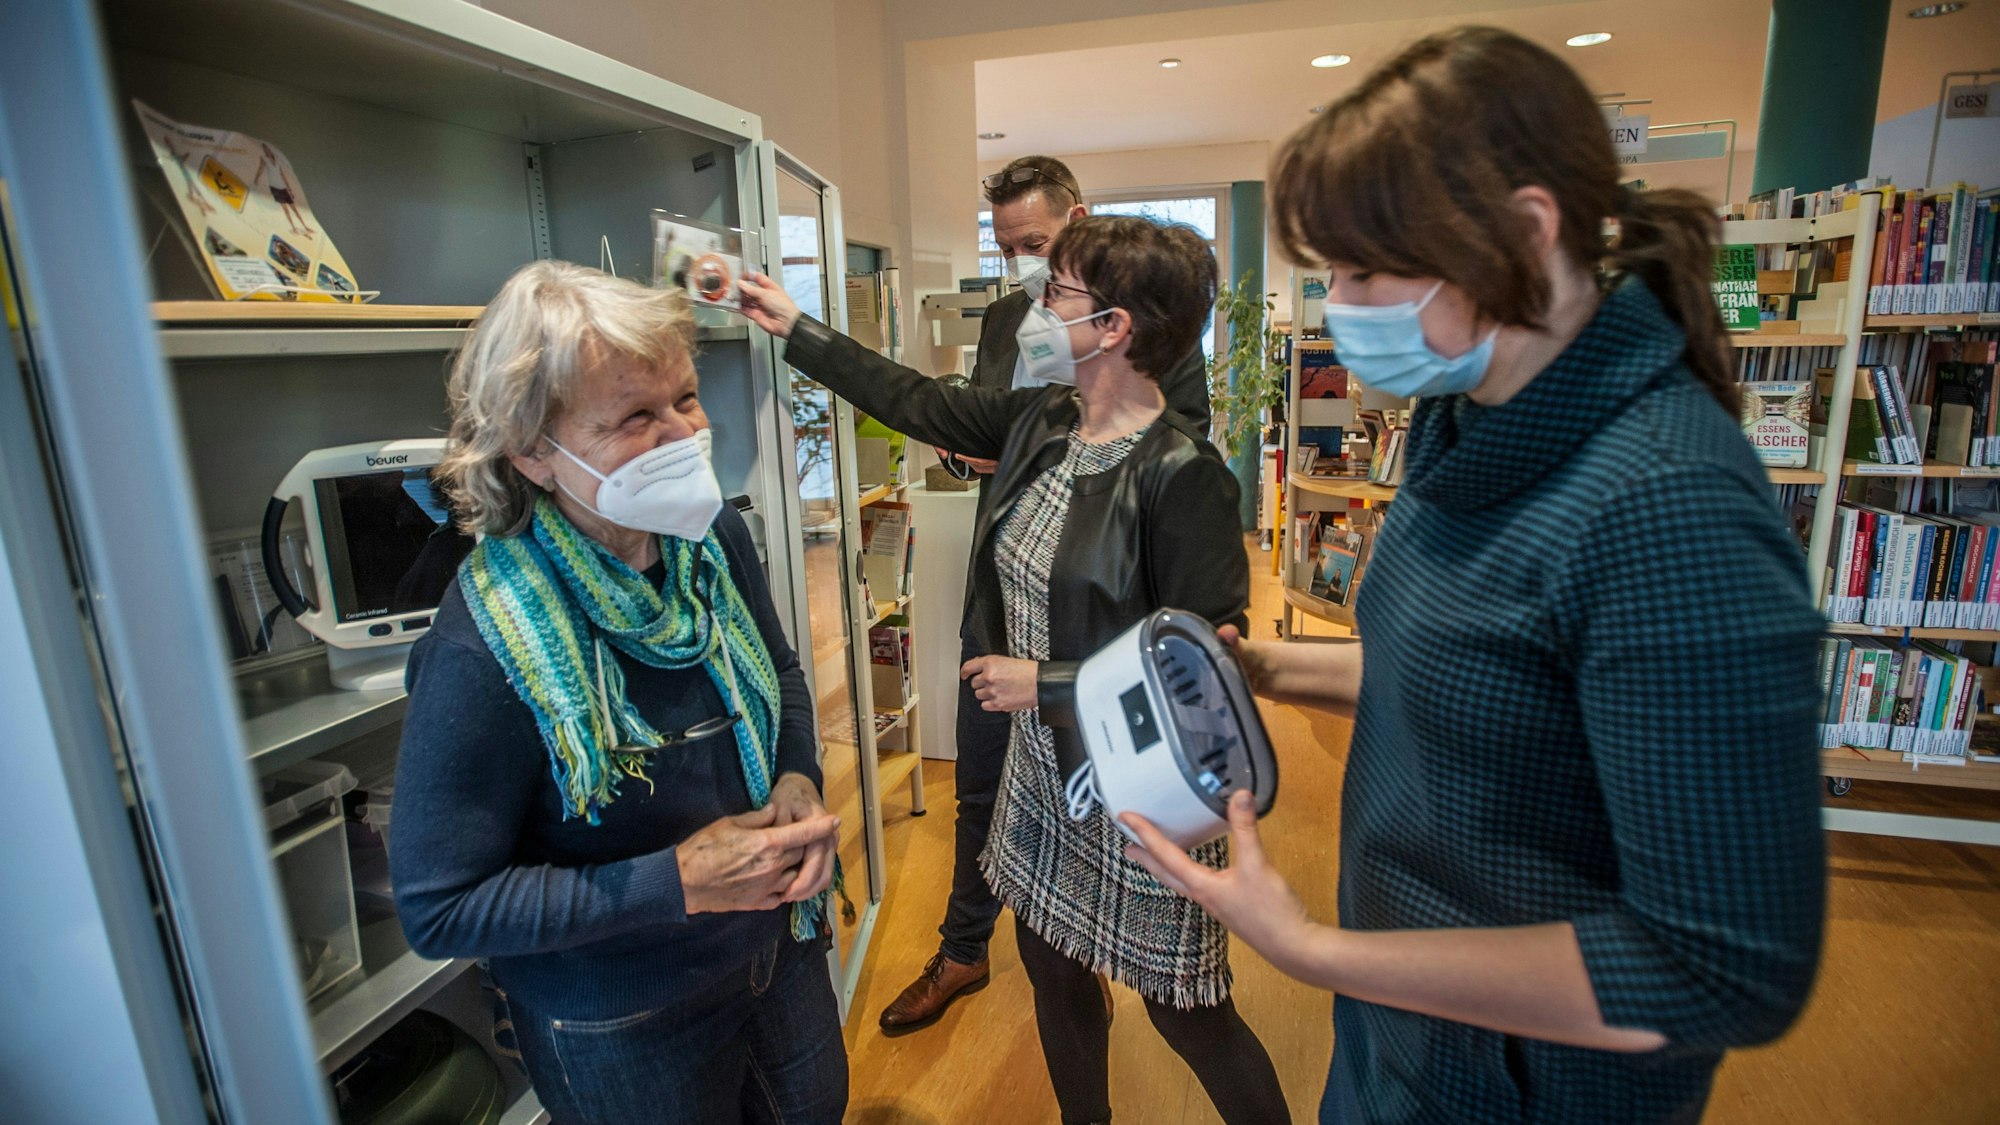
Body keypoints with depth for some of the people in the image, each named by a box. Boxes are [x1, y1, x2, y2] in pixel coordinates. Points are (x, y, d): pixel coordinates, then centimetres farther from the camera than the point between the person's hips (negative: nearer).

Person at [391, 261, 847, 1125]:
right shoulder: (484, 651, -31)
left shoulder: (714, 537, -13)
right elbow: (437, 909, -22)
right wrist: (678, 883, -29)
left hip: (779, 944, 6)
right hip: (622, 1033, -5)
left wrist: (798, 779, -13)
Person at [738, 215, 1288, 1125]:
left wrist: (1046, 685, -20)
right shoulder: (1042, 421, -1)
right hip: (1042, 764, 8)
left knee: (1187, 1014, 12)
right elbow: (920, 405, 10)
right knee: (1053, 972, 25)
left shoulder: (1181, 473, -24)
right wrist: (793, 328, 15)